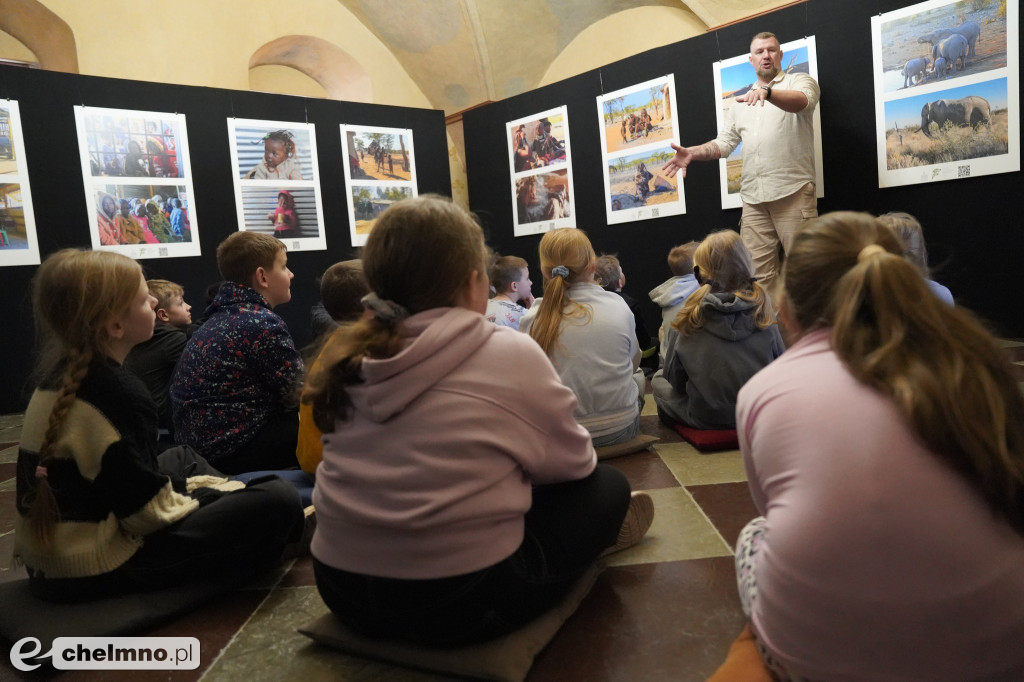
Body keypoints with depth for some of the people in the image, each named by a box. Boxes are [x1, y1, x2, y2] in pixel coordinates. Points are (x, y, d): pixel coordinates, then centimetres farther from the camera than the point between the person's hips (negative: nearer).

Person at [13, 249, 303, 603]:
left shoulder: (59, 374, 5)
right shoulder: (119, 392, -23)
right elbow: (145, 511, -23)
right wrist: (203, 498, -4)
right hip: (97, 568, -10)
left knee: (181, 458, 30)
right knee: (278, 500, -17)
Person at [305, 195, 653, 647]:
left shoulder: (348, 358, 1)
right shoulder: (511, 355, -14)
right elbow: (573, 463, 0)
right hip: (463, 598, -6)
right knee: (605, 486, 16)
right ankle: (597, 537, 42)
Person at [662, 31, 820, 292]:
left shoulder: (799, 81, 9)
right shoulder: (740, 102, 23)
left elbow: (802, 101, -15)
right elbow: (724, 143, 19)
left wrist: (767, 91, -34)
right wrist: (693, 153, 0)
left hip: (793, 192, -4)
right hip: (753, 197, 4)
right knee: (759, 274, 0)